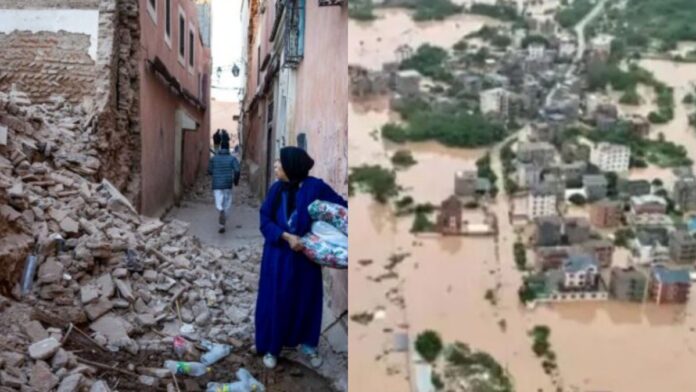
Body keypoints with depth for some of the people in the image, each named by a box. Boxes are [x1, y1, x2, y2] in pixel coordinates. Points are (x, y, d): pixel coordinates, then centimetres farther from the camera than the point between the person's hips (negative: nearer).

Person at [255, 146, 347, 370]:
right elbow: (265, 221, -5)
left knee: (307, 300, 12)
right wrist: (286, 236, -20)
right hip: (278, 256, 2)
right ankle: (271, 348, 27)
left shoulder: (315, 187, -13)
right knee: (275, 301, 8)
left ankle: (308, 345, 34)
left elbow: (341, 208, -9)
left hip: (305, 256, -1)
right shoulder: (276, 189, -4)